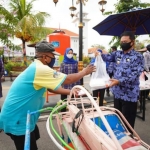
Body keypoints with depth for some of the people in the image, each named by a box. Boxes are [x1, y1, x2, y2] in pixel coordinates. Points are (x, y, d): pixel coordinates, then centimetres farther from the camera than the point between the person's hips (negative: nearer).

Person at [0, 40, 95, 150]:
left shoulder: (36, 68, 7)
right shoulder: (40, 69, -26)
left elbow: (51, 87, 12)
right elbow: (68, 80, -21)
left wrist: (70, 92, 8)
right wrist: (84, 72, -5)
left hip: (20, 115, 10)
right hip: (16, 119, -10)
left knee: (34, 136, 27)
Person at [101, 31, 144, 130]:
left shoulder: (138, 57, -8)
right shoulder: (117, 54, 9)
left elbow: (134, 75, -18)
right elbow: (107, 57, -5)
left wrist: (119, 81, -29)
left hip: (129, 95, -5)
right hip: (117, 93, 6)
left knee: (128, 122, 8)